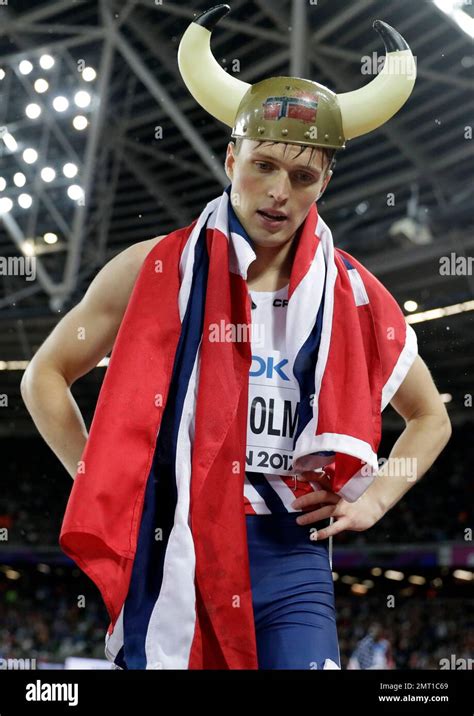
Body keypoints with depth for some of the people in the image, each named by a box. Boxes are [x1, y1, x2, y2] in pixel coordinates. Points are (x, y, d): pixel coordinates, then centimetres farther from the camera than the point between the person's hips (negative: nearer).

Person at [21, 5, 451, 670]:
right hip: (171, 558, -1)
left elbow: (430, 418, 20)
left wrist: (372, 500, 7)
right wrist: (104, 484, 1)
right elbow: (45, 377, 9)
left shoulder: (354, 297, 5)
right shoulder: (155, 272, -2)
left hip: (291, 560, 2)